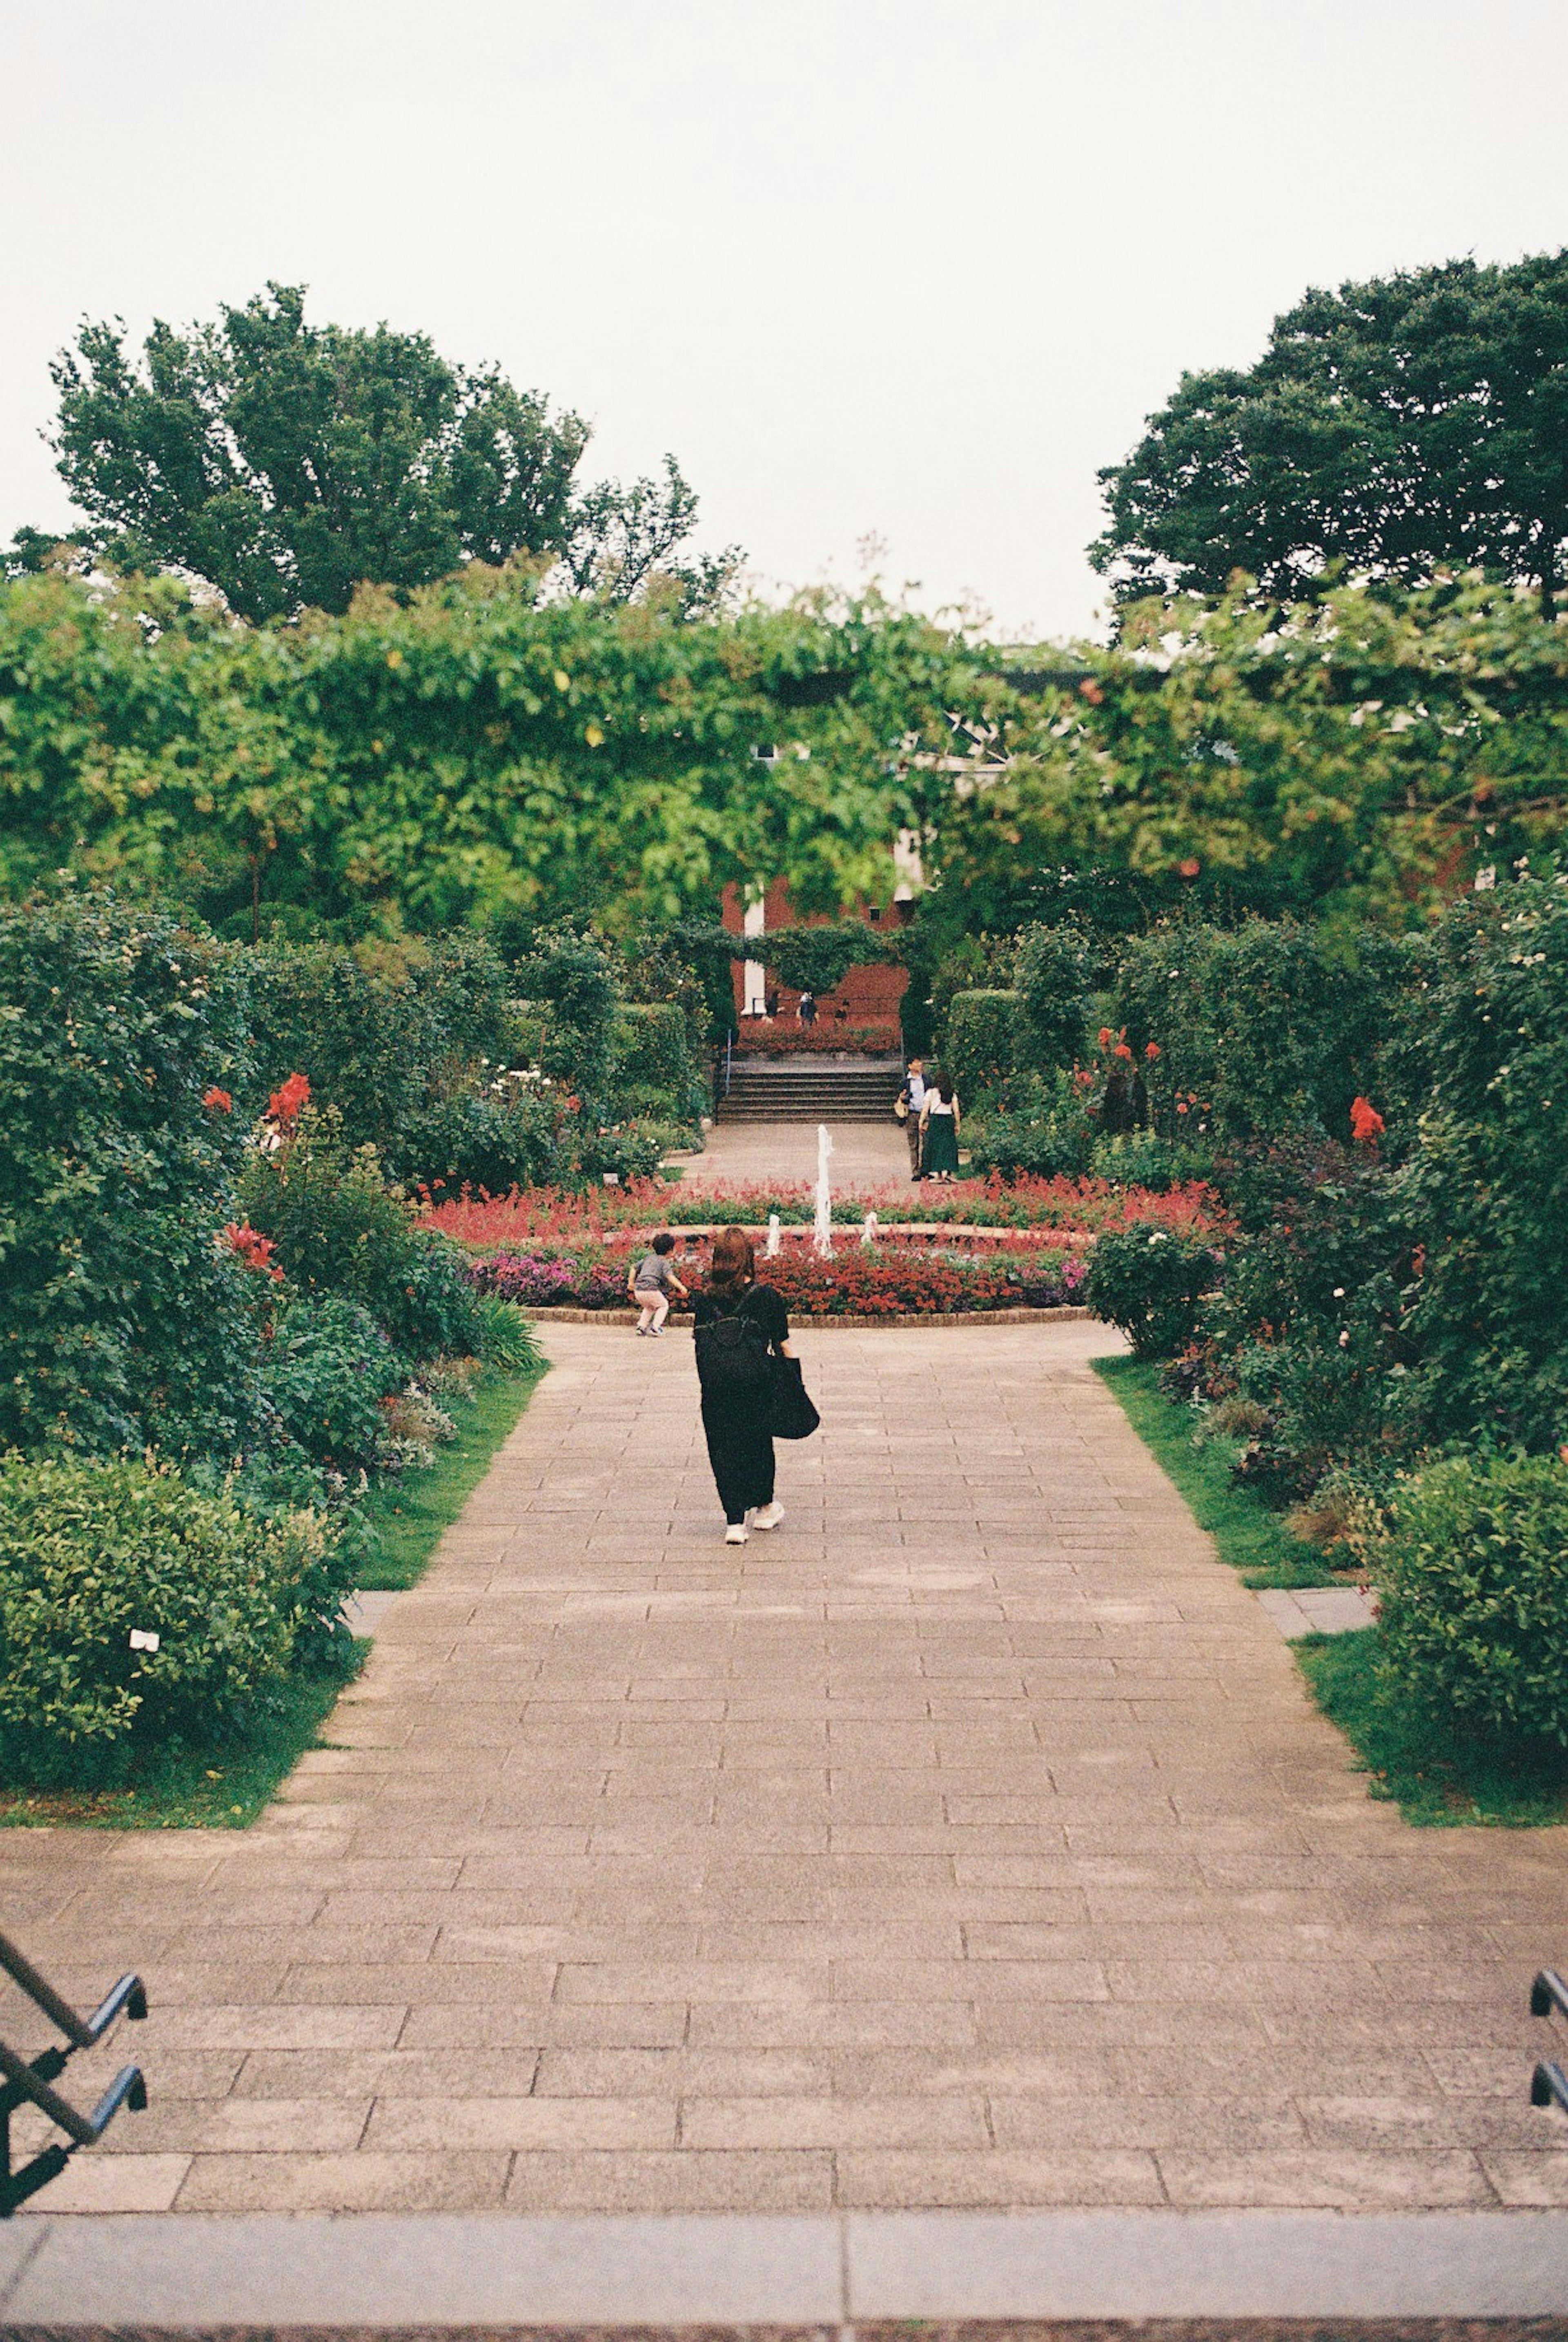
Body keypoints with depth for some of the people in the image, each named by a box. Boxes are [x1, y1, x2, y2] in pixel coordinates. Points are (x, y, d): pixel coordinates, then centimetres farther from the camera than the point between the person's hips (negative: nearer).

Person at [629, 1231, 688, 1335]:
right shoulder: (665, 1262, 1)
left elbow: (634, 1269, 25)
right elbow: (670, 1276, -15)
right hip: (651, 1290, -6)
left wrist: (631, 1283, 35)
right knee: (664, 1305, 17)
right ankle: (655, 1326, 3)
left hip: (638, 1291, 7)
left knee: (649, 1307, 31)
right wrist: (681, 1287, -18)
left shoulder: (648, 1258, 21)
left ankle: (641, 1326, 21)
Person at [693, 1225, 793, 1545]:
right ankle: (765, 1507, 33)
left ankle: (734, 1521, 4)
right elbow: (783, 1345, 0)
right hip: (754, 1382, -1)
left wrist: (709, 1383, 10)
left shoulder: (704, 1300, 3)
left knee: (723, 1449, 7)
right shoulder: (766, 1296, -2)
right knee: (759, 1442, 17)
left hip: (715, 1385, 1)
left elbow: (701, 1346, 3)